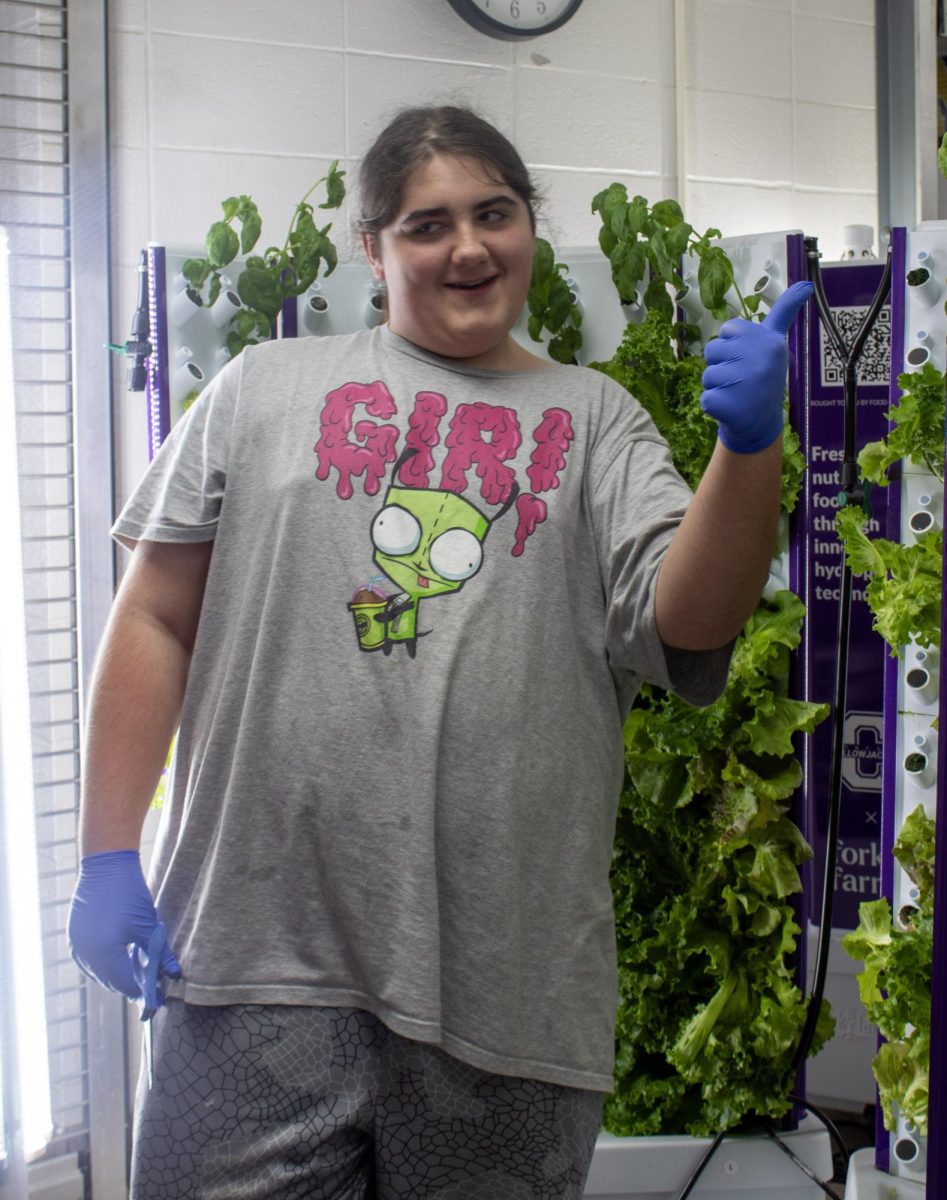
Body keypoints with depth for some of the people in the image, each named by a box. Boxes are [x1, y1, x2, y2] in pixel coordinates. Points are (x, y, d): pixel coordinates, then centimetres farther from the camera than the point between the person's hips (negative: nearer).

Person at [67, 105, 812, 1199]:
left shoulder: (595, 421, 11)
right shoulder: (266, 389, 10)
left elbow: (689, 619, -2)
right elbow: (156, 621, 7)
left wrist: (750, 445, -18)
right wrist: (108, 856, 0)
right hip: (260, 947, 0)